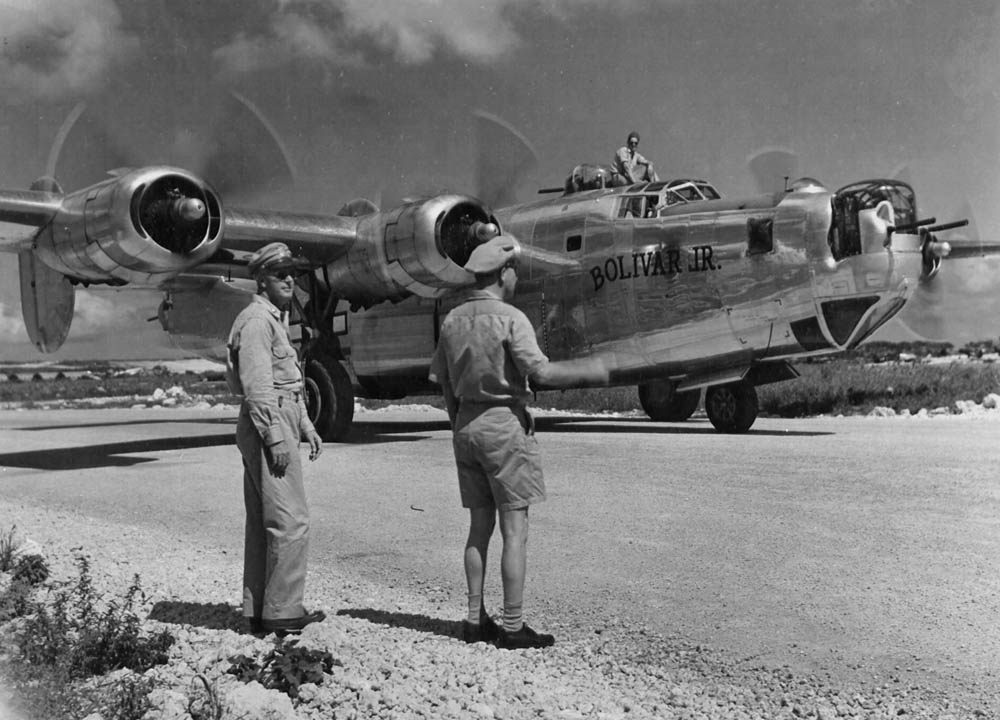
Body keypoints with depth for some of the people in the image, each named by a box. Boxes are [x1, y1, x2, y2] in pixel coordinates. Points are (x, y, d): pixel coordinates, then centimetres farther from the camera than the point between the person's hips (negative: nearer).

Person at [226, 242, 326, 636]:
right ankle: (282, 612, -4)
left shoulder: (276, 319, 20)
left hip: (280, 421, 11)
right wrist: (275, 437, -22)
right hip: (267, 425, -11)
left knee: (262, 522, 12)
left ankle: (257, 609, 18)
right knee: (290, 521, -9)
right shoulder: (257, 319, -12)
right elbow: (256, 385, -19)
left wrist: (306, 426, 20)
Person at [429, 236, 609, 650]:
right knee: (514, 529, -1)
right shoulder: (509, 318, -13)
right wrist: (587, 372, -6)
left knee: (480, 526, 14)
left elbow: (442, 379, 12)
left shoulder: (453, 319, 9)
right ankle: (513, 627, 3)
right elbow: (540, 372, -20)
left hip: (466, 424, 7)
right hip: (504, 422, -7)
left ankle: (475, 620, 18)